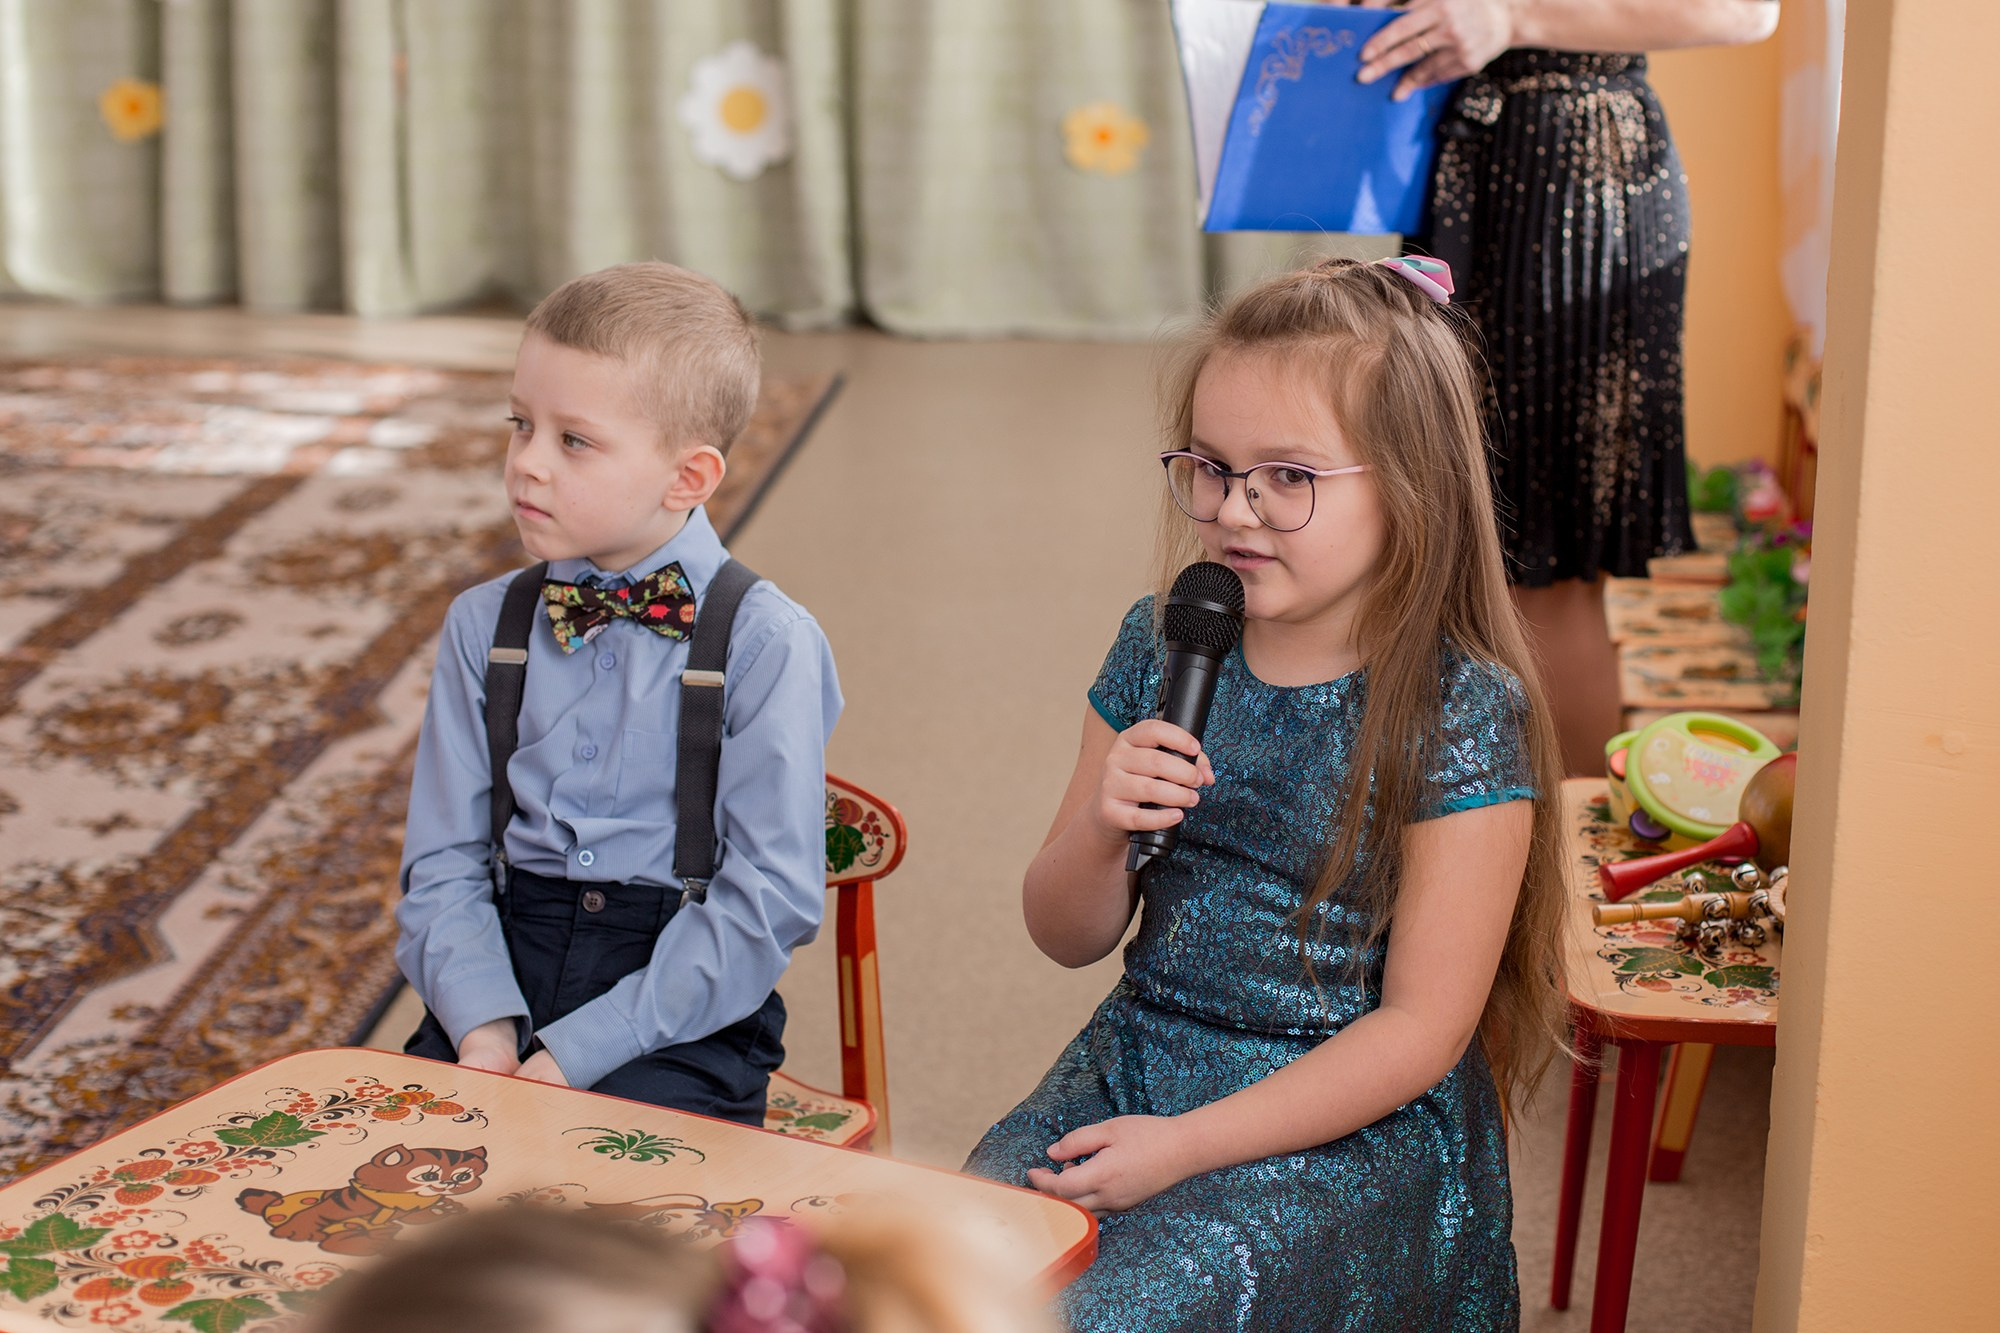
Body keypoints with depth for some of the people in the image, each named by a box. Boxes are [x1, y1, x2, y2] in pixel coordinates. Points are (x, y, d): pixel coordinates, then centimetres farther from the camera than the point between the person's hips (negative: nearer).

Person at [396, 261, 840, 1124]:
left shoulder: (768, 645, -7)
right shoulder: (483, 626, 8)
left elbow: (769, 899, -12)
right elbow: (444, 862, 6)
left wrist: (576, 1052, -16)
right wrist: (483, 1024, -13)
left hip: (682, 1019, -3)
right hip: (507, 974, 4)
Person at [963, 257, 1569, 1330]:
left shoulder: (1462, 715, -12)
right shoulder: (1160, 648, 2)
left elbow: (1422, 1028, -13)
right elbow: (1067, 938, 7)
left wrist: (1187, 1143, -18)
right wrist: (1101, 832, -16)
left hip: (1351, 1123, -4)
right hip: (1136, 1063, 5)